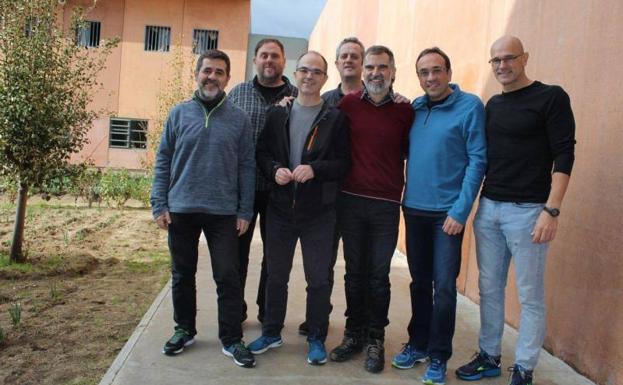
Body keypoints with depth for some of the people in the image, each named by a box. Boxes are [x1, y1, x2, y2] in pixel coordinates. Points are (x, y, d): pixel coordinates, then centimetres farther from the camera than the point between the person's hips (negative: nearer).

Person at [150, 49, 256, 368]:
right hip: (181, 209, 2)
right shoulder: (179, 113, 4)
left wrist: (245, 211, -3)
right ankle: (184, 330, 31)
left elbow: (247, 167, 2)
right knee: (182, 275, 13)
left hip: (223, 212, -1)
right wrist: (159, 205, -1)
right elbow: (163, 162, 5)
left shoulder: (239, 119, 2)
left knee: (228, 276, 1)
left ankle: (231, 339, 14)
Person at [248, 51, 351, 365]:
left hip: (319, 212, -2)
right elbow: (262, 152, 8)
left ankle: (316, 338, 23)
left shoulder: (335, 118, -1)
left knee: (319, 278, 6)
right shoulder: (277, 113, 7)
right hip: (280, 208, 3)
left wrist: (314, 169, -21)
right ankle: (271, 332, 31)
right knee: (276, 274, 14)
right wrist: (275, 169, -12)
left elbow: (343, 163, -5)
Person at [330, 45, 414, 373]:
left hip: (386, 205, -1)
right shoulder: (347, 104, 1)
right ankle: (354, 333, 27)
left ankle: (375, 339, 21)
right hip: (351, 201, 1)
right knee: (354, 271, 12)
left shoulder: (405, 110, -1)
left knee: (379, 275, 6)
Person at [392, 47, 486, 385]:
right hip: (413, 209, 5)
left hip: (447, 213, -5)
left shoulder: (470, 106, -7)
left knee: (443, 286, -1)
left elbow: (477, 160, -10)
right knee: (419, 281, 15)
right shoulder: (413, 108, 8)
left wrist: (460, 211, -15)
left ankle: (438, 357, 15)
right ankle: (418, 344, 30)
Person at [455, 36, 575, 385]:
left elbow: (564, 155, -10)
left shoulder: (551, 97, -4)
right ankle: (489, 357, 26)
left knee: (530, 295, 4)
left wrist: (551, 210, -17)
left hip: (527, 211, -6)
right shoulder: (493, 104, 14)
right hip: (488, 208, 6)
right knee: (489, 288, 12)